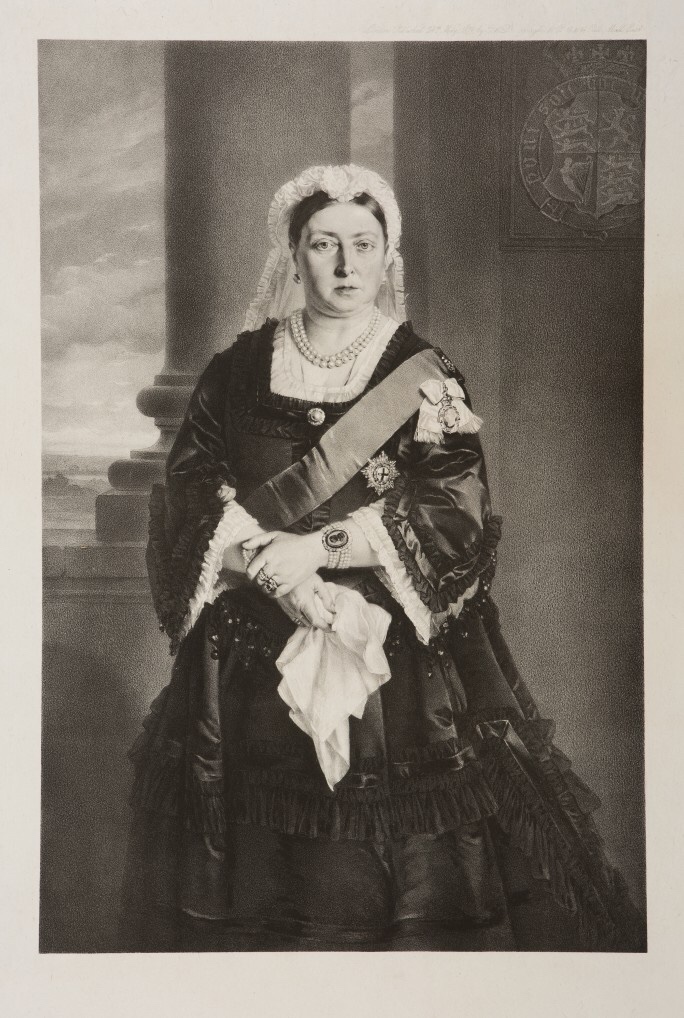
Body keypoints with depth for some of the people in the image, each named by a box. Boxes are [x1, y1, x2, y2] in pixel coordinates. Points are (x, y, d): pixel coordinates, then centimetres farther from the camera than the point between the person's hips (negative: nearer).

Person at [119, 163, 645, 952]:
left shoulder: (424, 379, 2)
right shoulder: (236, 373, 6)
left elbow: (453, 517, -8)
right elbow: (188, 504, -1)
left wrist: (314, 547, -17)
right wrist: (267, 566, -18)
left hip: (399, 652, -1)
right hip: (253, 653, 1)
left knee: (423, 874, 1)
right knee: (258, 872, 7)